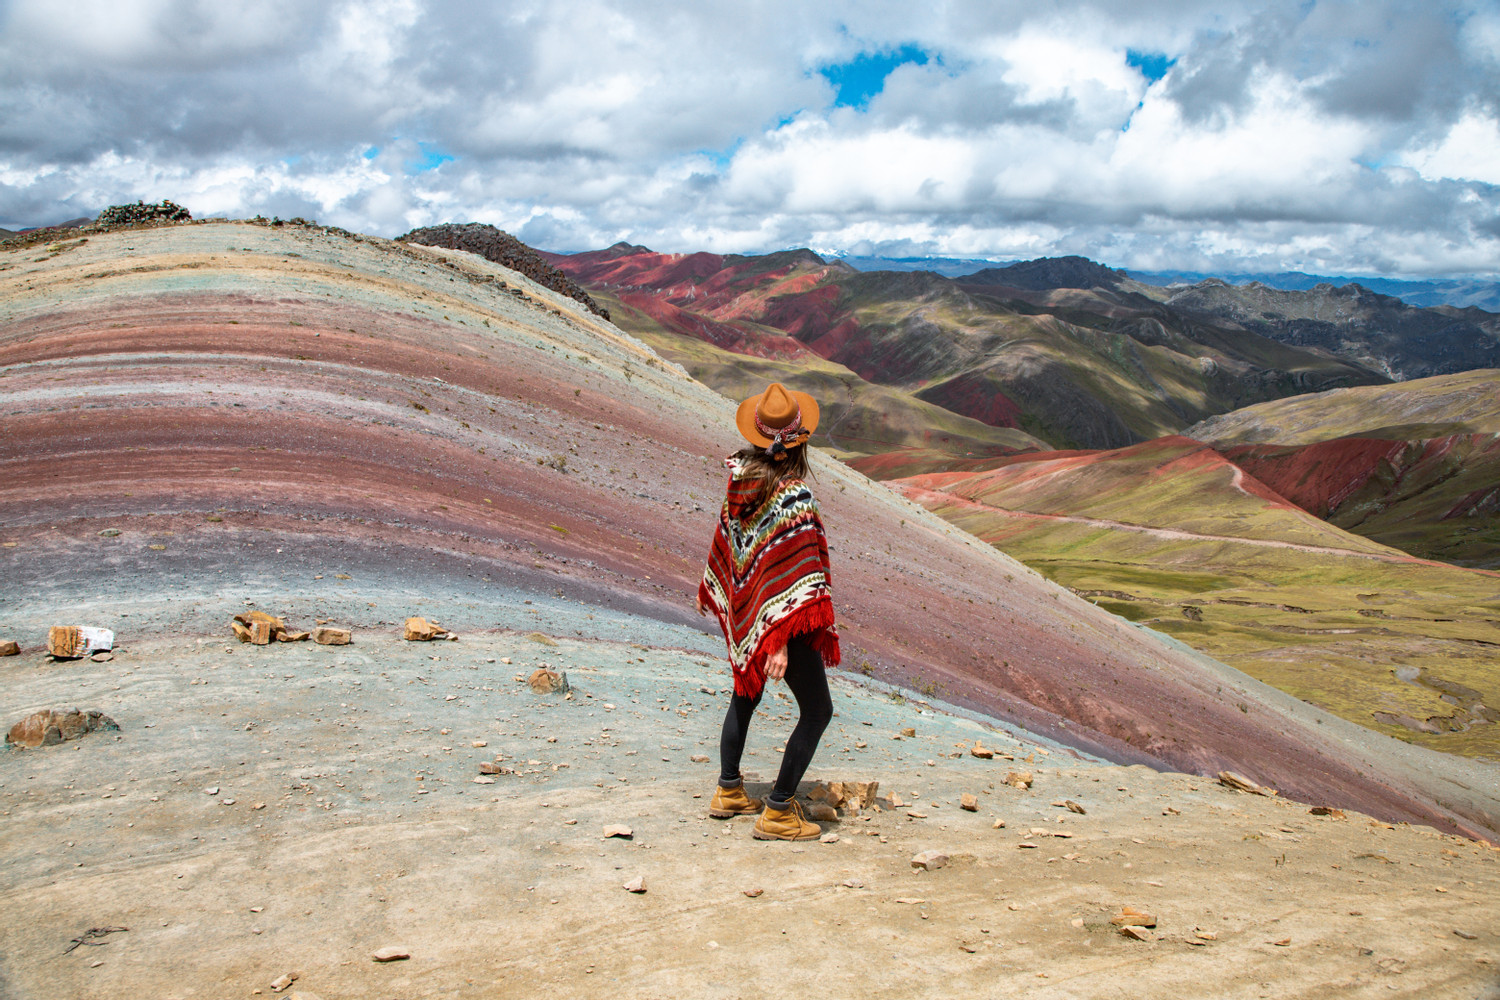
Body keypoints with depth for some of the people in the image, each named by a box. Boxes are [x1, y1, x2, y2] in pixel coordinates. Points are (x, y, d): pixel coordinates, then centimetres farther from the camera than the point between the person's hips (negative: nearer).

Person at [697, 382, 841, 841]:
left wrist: (709, 588, 27)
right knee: (817, 709, 4)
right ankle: (777, 811, 5)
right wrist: (781, 643, -25)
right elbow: (792, 577, -25)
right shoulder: (793, 498, -25)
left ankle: (728, 790, 34)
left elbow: (725, 540, 12)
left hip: (743, 611, 8)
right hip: (779, 619, -8)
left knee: (746, 695, 25)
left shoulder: (741, 480, -4)